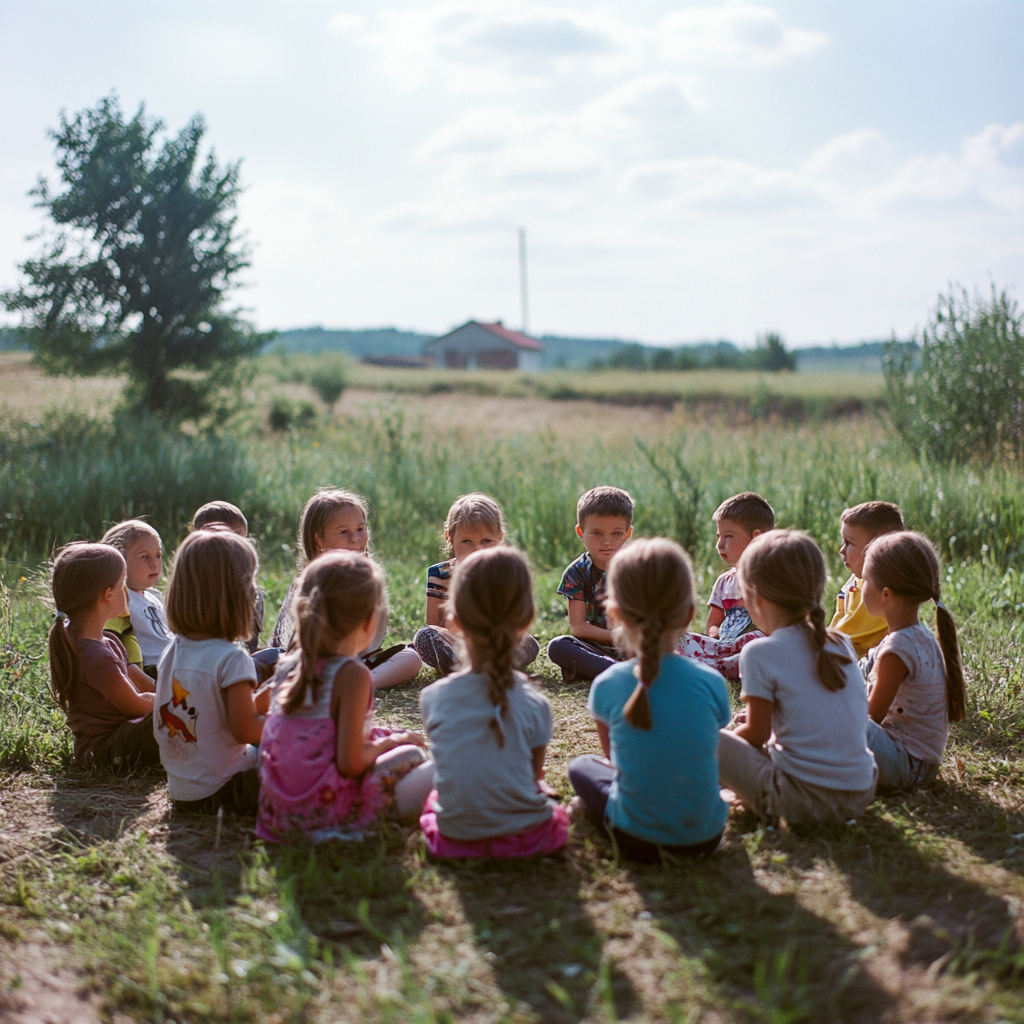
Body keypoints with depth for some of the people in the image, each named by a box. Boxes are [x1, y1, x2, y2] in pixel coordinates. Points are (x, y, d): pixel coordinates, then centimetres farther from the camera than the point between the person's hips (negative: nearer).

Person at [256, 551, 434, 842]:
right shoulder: (352, 675, -17)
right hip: (323, 812, -7)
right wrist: (387, 742, -1)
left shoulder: (288, 666, 5)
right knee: (411, 757, 6)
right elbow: (350, 763, -20)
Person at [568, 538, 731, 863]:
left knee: (581, 765, 24)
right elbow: (709, 758, 4)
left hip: (636, 839, -1)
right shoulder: (711, 683, -12)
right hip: (706, 837, 1)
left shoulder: (607, 686, -13)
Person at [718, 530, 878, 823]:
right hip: (861, 795, 7)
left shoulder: (760, 653, -10)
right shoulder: (841, 644, 8)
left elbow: (757, 733, -5)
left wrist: (726, 737, 18)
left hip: (802, 800, -6)